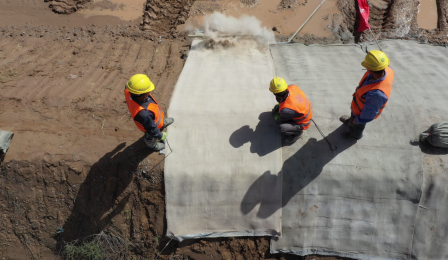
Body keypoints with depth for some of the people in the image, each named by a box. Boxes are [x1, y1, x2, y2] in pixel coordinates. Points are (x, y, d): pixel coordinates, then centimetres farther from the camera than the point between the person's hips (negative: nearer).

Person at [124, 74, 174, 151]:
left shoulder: (128, 91, -35)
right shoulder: (143, 113, -52)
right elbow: (151, 129, -32)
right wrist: (160, 136, -11)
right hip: (151, 123, -5)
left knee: (162, 119, 36)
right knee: (151, 136, 30)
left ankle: (163, 123, 71)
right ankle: (152, 145, 63)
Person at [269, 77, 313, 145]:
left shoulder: (286, 109, -41)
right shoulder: (292, 87, -25)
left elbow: (280, 121, -18)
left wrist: (275, 116, 0)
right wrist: (278, 105, 3)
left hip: (302, 123, -7)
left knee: (281, 128, -30)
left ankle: (298, 132, -1)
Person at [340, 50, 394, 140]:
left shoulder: (376, 93, -50)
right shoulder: (386, 70, -29)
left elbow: (369, 113, -32)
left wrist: (358, 120, -12)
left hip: (362, 111, -5)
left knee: (356, 125, 28)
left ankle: (355, 135, 61)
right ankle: (350, 121, 70)